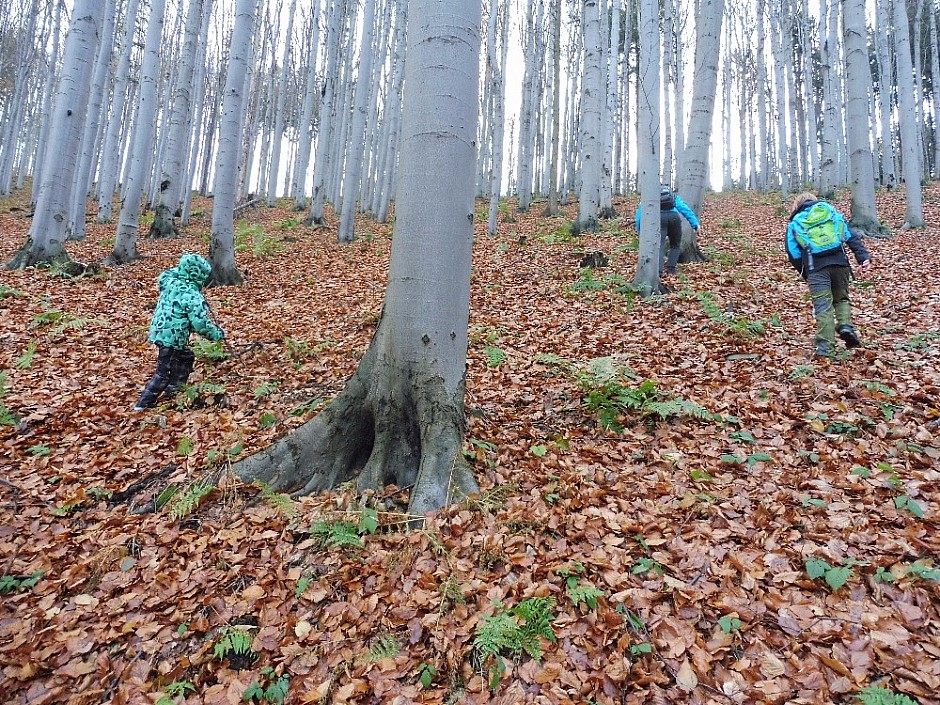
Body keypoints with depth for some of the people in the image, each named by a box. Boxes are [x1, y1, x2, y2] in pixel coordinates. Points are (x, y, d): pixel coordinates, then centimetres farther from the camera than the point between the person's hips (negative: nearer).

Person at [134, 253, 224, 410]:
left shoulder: (169, 282, 2)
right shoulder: (193, 297, -19)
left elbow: (164, 275, 28)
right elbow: (201, 324, -21)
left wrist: (181, 270, 20)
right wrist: (218, 334, -6)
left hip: (159, 332, 9)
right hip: (172, 337, -9)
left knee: (185, 358, 26)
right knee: (164, 373, 2)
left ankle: (172, 393, 34)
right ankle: (143, 404, 7)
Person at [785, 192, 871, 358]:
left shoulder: (795, 224, 18)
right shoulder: (833, 213, 24)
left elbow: (794, 255, 11)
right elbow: (852, 237, 12)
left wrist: (805, 274, 20)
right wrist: (864, 257, 5)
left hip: (816, 268, -2)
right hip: (839, 262, 2)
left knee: (823, 307, -2)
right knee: (841, 298, 22)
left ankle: (825, 348, -7)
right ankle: (845, 325, -3)